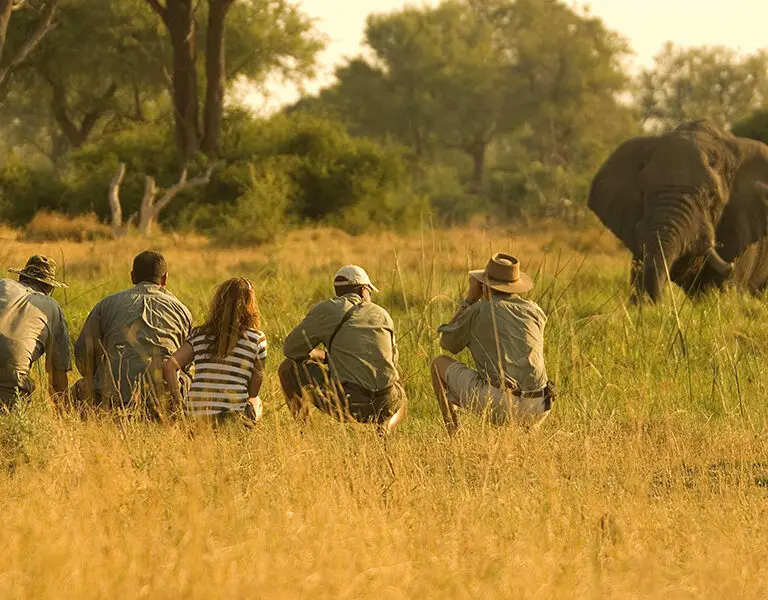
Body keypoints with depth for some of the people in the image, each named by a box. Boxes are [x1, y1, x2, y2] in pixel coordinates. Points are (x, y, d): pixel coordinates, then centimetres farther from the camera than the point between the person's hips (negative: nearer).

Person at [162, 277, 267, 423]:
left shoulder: (199, 335, 11)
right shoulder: (256, 338, 2)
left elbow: (169, 366, 2)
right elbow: (253, 391, 7)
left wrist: (179, 402, 6)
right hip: (235, 412, -4)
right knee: (256, 403, 31)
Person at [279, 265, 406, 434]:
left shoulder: (326, 310, 6)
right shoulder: (383, 314, 17)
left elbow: (291, 349, 12)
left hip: (346, 401, -3)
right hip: (385, 404, 3)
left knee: (289, 368, 18)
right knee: (401, 403, 42)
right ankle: (384, 429, 8)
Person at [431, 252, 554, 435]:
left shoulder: (478, 311, 3)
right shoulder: (534, 310, 14)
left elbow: (446, 342, 21)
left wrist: (470, 298, 23)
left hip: (497, 404, -4)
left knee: (439, 364, 19)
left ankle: (453, 435, 16)